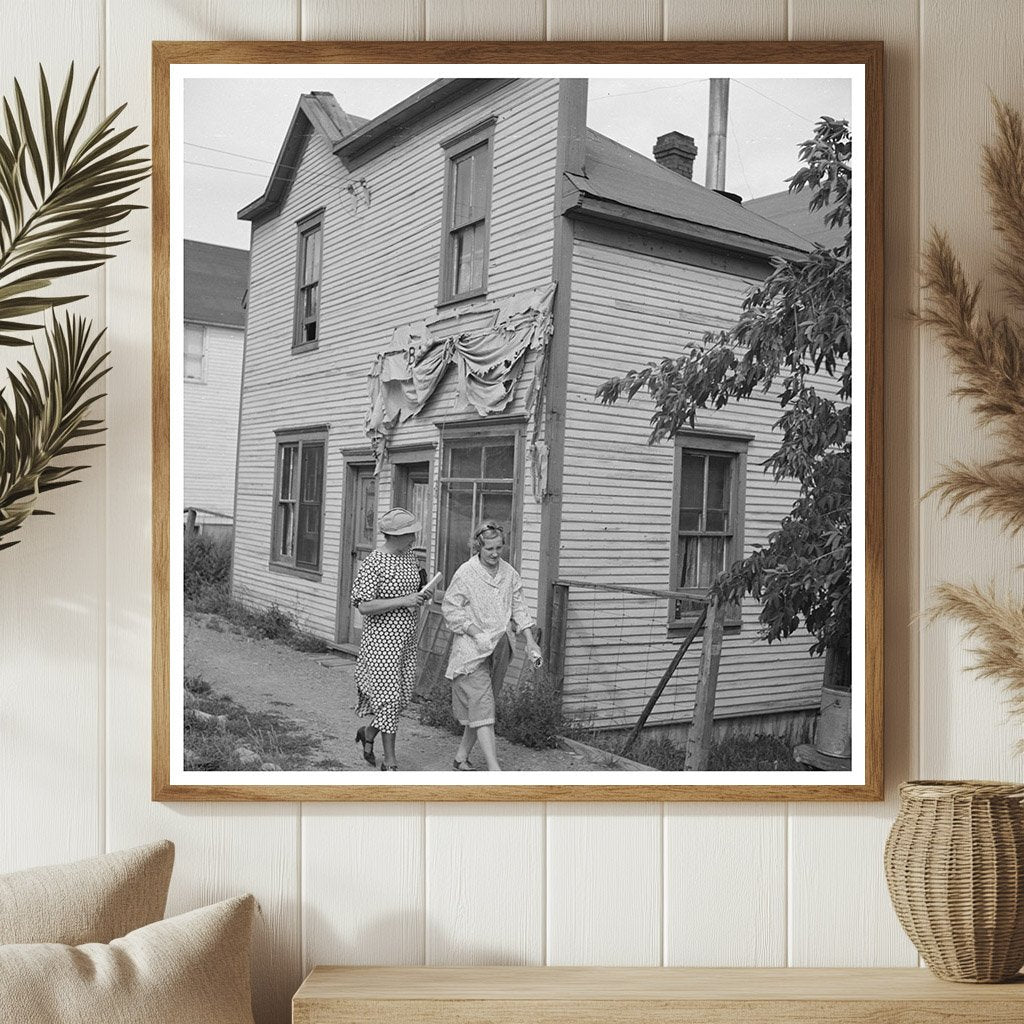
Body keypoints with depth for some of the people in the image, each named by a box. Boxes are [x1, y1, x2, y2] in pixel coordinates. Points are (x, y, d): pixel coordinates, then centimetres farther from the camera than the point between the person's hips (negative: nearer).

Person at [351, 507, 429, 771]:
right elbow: (364, 606, -20)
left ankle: (368, 732, 37)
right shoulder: (374, 563, -15)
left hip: (406, 639, 8)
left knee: (403, 696, 12)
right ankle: (390, 762, 4)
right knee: (389, 697, -6)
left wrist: (421, 598, 1)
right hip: (381, 640, -8)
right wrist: (404, 601, -22)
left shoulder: (409, 557, 8)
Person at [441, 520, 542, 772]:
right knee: (482, 706, -10)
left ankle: (462, 757, 27)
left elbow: (518, 607, 10)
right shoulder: (465, 573, -11)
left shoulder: (509, 573, 6)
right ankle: (494, 769, -13)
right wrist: (477, 633, -14)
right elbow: (450, 609, -8)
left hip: (496, 649, 6)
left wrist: (529, 641, 0)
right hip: (470, 650, -6)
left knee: (478, 706, 13)